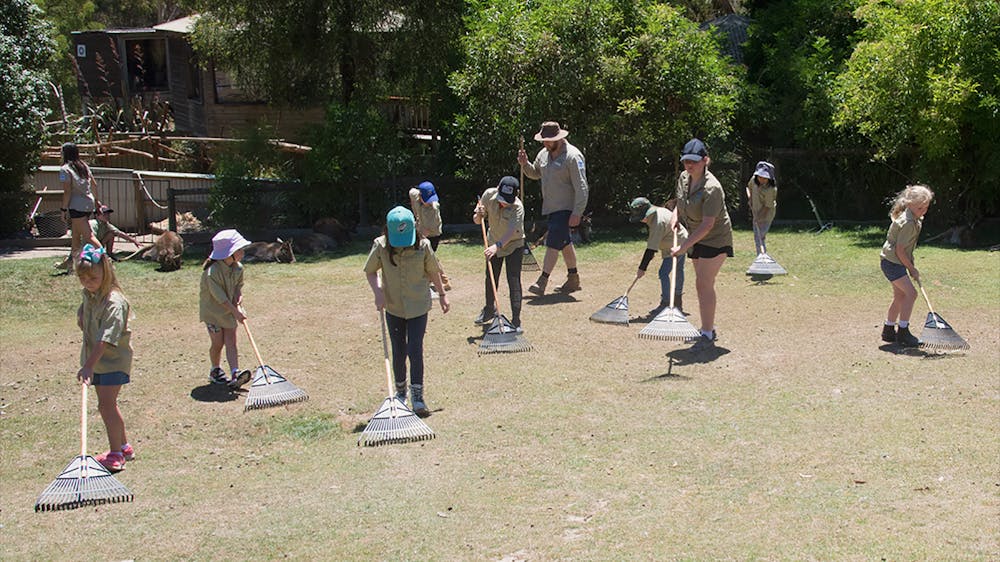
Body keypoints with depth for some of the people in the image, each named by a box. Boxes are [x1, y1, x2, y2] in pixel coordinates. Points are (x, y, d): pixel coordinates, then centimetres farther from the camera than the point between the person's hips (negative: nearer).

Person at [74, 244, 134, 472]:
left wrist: (89, 365, -32)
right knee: (108, 404, 15)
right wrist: (81, 317, 5)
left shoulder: (114, 301, -23)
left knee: (106, 404, -10)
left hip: (113, 360, -9)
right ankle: (124, 446, 28)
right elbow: (83, 315, 28)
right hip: (95, 359, 9)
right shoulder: (88, 295, 4)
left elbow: (105, 340, -29)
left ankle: (116, 454, -2)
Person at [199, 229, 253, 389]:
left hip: (229, 310, 5)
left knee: (231, 341, -4)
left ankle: (235, 375, -11)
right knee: (218, 343, 0)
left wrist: (238, 305, -10)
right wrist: (236, 311, -20)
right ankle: (215, 371, 23)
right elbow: (220, 297, -23)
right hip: (213, 311, -5)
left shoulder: (238, 268, -6)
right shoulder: (212, 272, -27)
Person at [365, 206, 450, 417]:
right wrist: (378, 291, -15)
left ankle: (417, 397, 3)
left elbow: (433, 271, 2)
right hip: (393, 308, 2)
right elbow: (370, 271, 1)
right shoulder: (380, 246, -13)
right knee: (399, 353, 9)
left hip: (418, 307, -1)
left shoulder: (423, 246, -14)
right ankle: (400, 392, 31)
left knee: (415, 351, -7)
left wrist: (442, 294, 12)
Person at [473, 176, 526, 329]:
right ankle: (490, 309, 38)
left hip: (513, 244, -4)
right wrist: (479, 215, -31)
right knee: (490, 279, 14)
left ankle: (516, 320, -4)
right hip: (493, 243, 4)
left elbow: (511, 232, -43)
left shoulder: (517, 207, -31)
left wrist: (497, 246, -58)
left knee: (514, 282, -11)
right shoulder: (489, 195, -19)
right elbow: (476, 221, -8)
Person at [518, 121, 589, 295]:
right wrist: (525, 164, 4)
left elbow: (581, 187, -19)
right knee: (565, 244, 16)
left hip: (565, 209, -8)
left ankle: (541, 283, -13)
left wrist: (577, 213, -23)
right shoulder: (543, 154, 8)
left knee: (553, 243, -12)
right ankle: (573, 280, 27)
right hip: (550, 208, 8)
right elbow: (535, 173, 26)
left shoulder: (572, 156, -16)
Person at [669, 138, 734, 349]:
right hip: (697, 239, 8)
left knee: (704, 284, -13)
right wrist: (676, 216, -4)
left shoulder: (711, 188, -28)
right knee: (702, 284, 14)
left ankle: (707, 335, -8)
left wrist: (683, 246, -31)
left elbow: (707, 225, -29)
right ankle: (708, 329, 27)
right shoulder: (683, 178, -3)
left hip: (715, 239, -8)